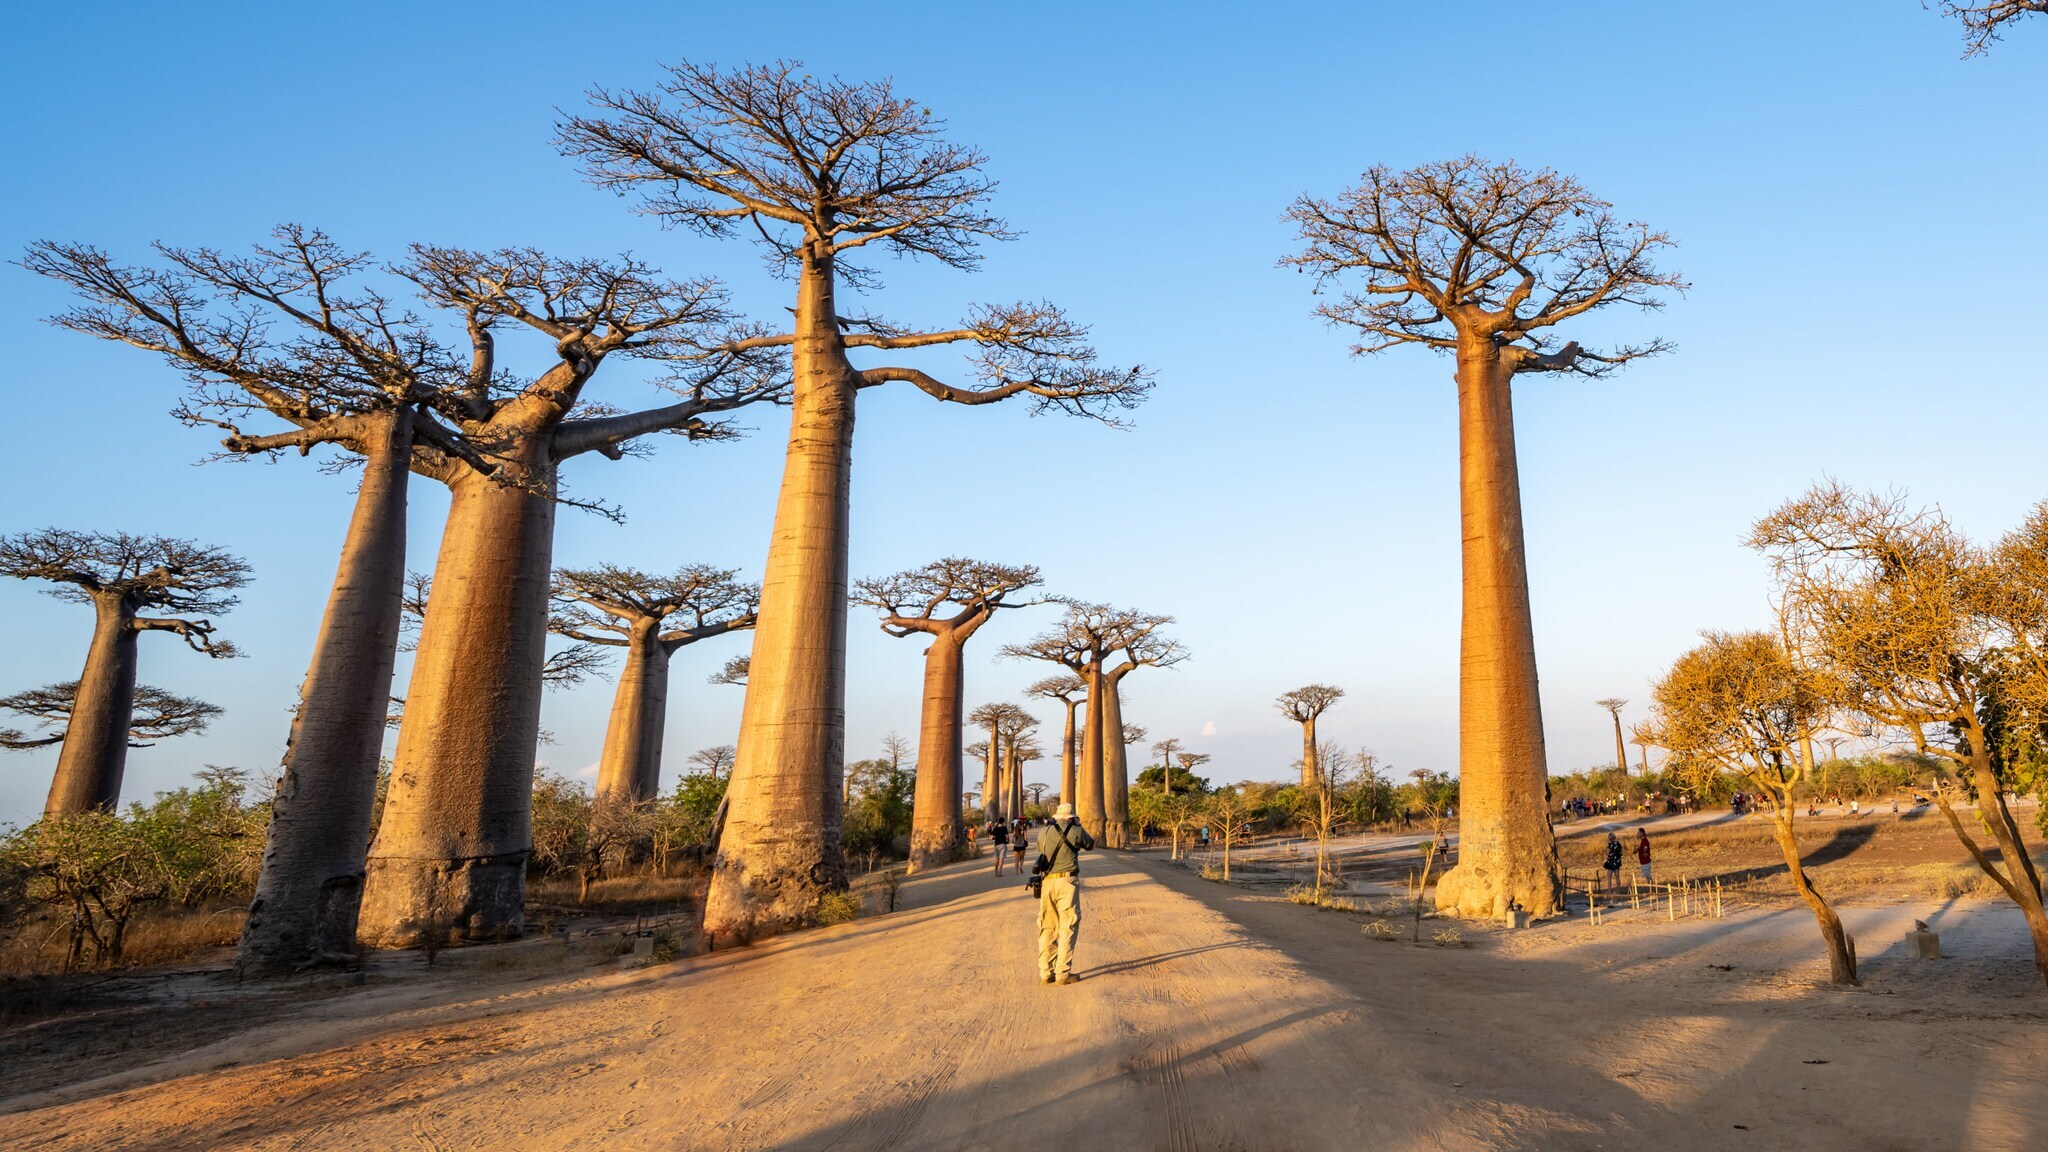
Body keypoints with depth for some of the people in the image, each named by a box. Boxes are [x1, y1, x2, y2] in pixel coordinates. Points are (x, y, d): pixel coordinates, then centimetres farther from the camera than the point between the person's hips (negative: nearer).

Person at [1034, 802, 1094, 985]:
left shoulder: (1043, 831, 8)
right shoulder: (1075, 831, -1)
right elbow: (1090, 844, 16)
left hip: (1047, 882, 4)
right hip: (1067, 881, -4)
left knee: (1047, 927, 10)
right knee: (1068, 927, 1)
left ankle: (1045, 973, 10)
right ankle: (1063, 973, -4)